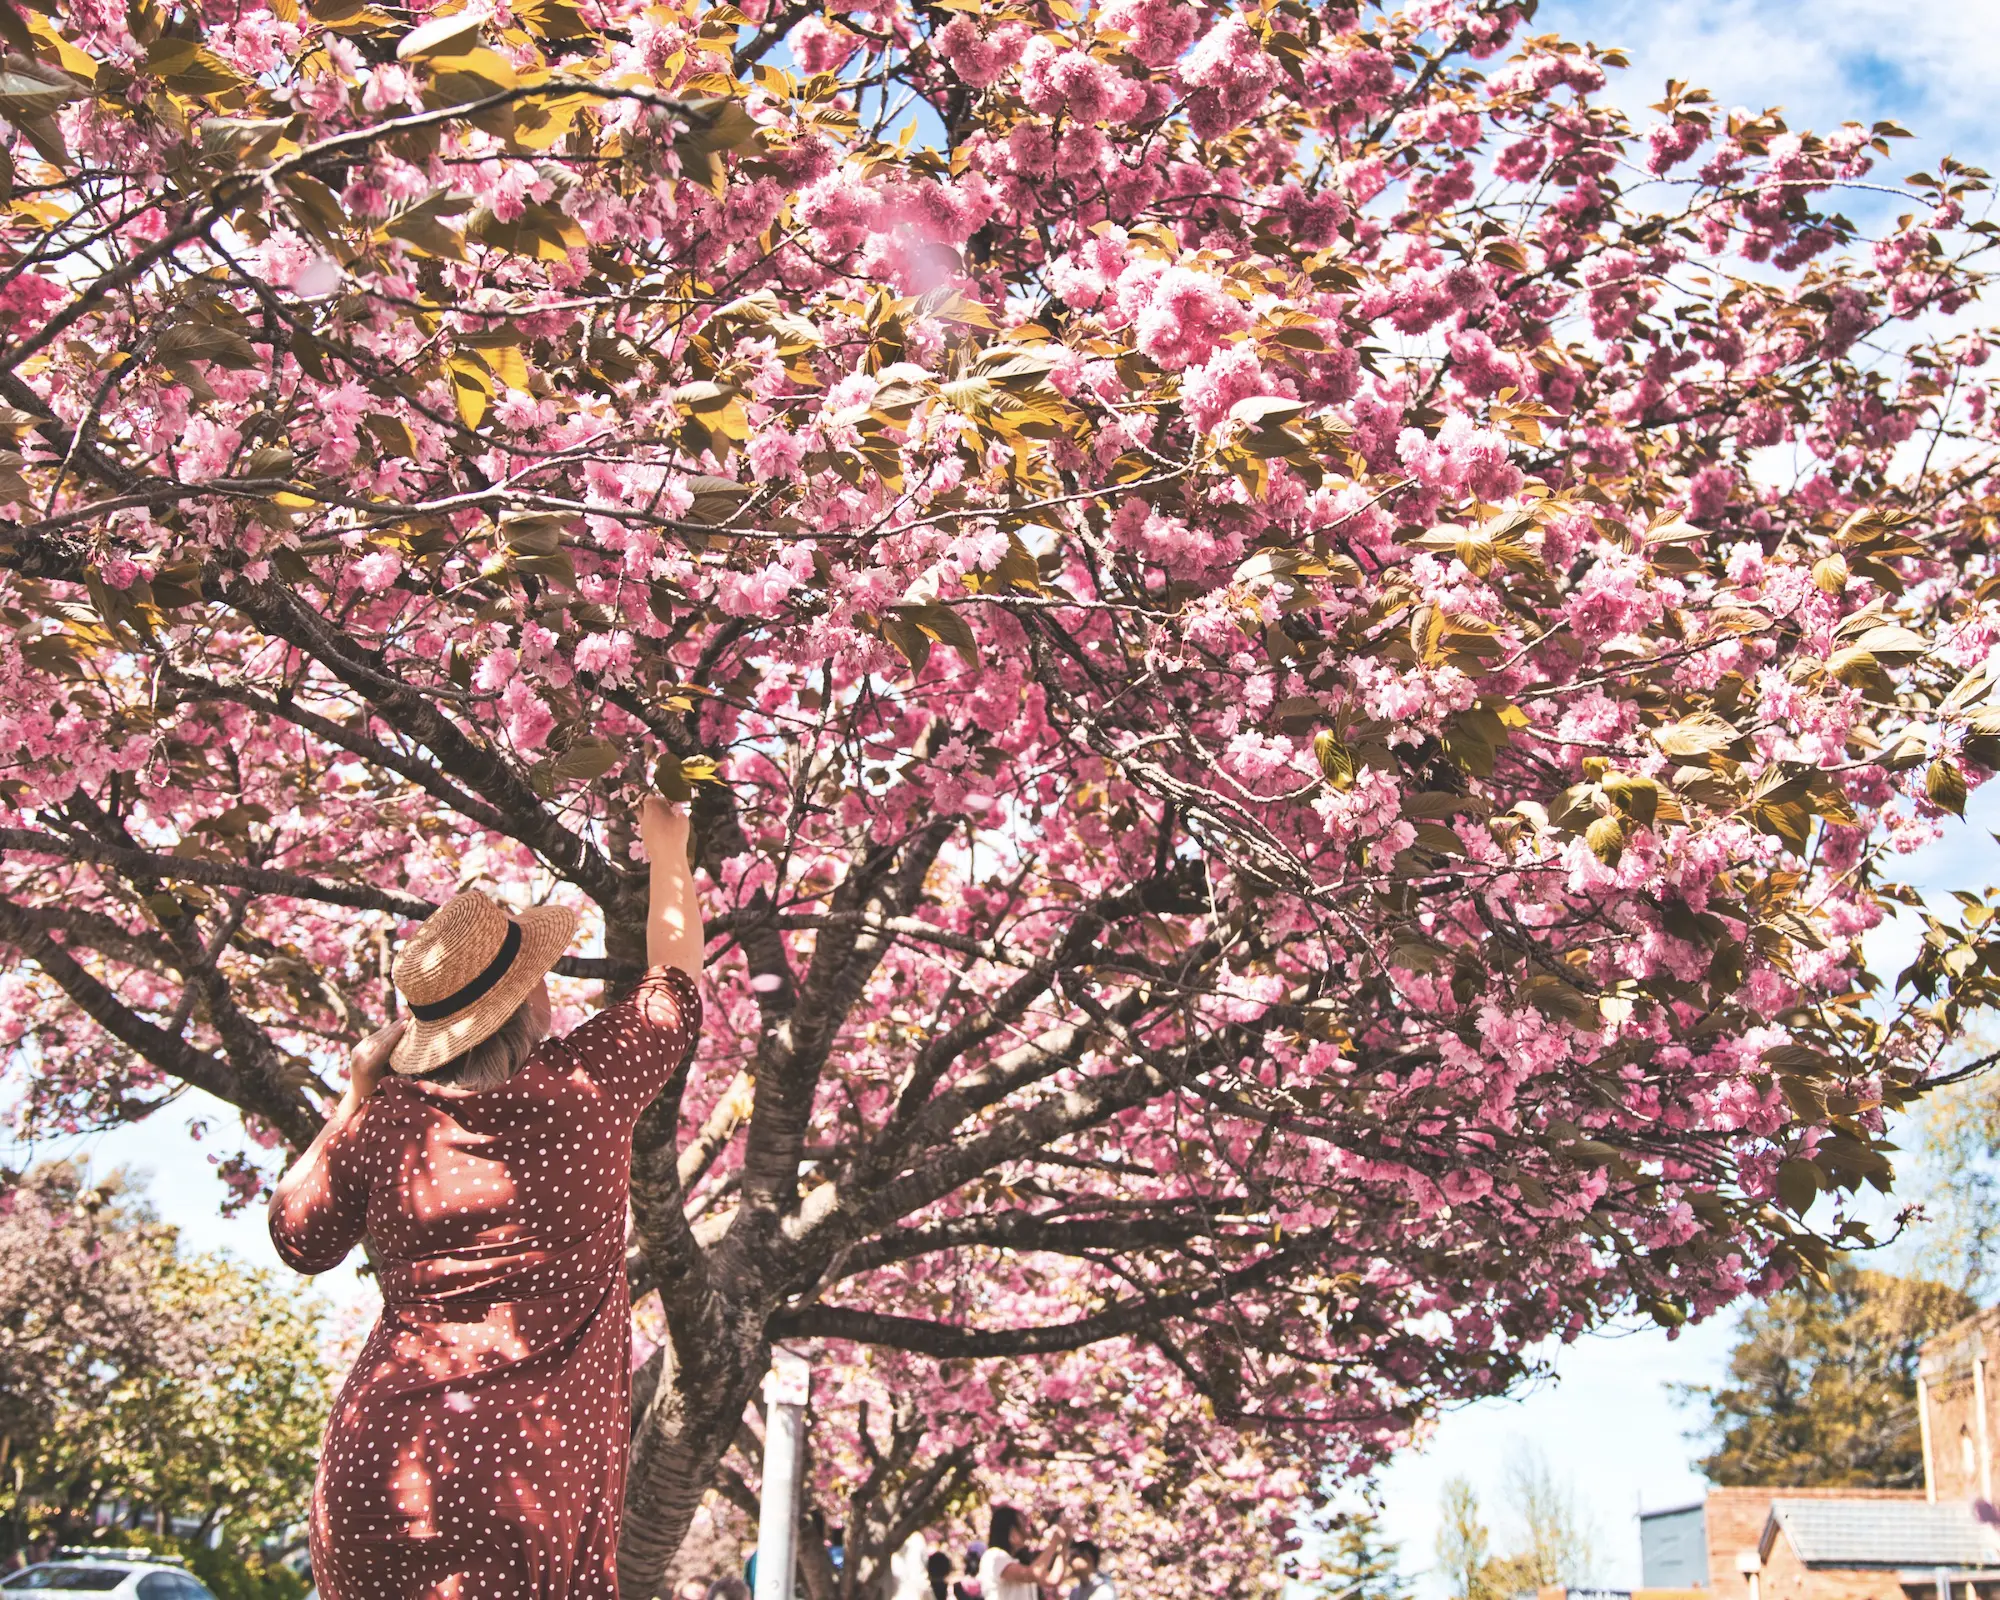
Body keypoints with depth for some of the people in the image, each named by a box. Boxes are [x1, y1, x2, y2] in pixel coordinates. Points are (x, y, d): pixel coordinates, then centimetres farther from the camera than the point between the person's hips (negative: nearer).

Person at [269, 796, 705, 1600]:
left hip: (374, 1460, 3)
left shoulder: (386, 1120, 1)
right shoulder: (587, 1085, -2)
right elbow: (674, 975, 16)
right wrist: (667, 851, 31)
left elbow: (300, 1239, 18)